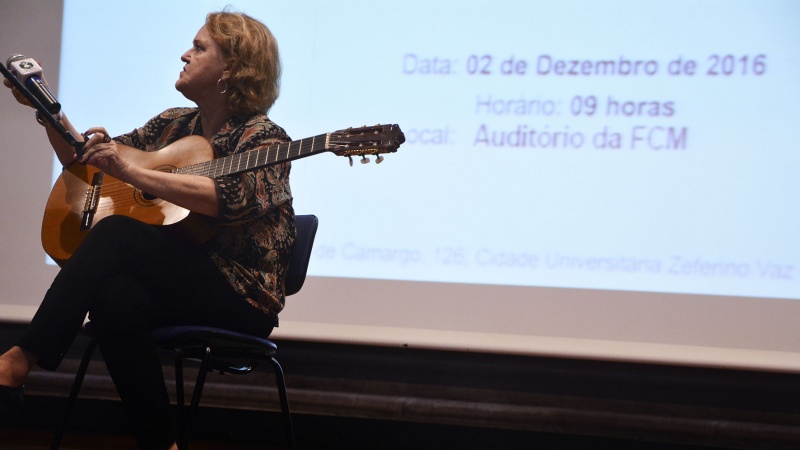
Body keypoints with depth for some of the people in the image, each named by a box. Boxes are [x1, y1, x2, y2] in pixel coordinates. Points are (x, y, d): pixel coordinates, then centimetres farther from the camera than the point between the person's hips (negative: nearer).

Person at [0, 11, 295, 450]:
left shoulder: (261, 138, -5)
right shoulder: (173, 125, 17)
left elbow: (229, 199, -28)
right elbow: (83, 162, 21)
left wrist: (131, 171, -33)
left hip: (241, 296, -6)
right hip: (173, 285, 6)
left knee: (115, 233, -29)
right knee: (113, 297, -31)